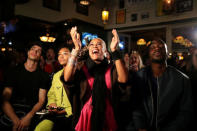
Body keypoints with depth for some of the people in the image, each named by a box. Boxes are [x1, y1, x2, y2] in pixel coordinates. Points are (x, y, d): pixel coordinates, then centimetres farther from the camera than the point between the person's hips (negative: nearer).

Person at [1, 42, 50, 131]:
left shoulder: (43, 76, 4)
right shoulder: (14, 72, 4)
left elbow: (41, 101, 0)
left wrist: (29, 117, -19)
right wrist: (16, 120, -18)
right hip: (10, 115, 0)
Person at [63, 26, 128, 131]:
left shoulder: (111, 69, -2)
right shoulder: (83, 69, -3)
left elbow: (123, 79, -23)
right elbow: (67, 78, -23)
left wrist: (114, 51, -29)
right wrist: (77, 49, -28)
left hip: (107, 118, 1)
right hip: (87, 117, 0)